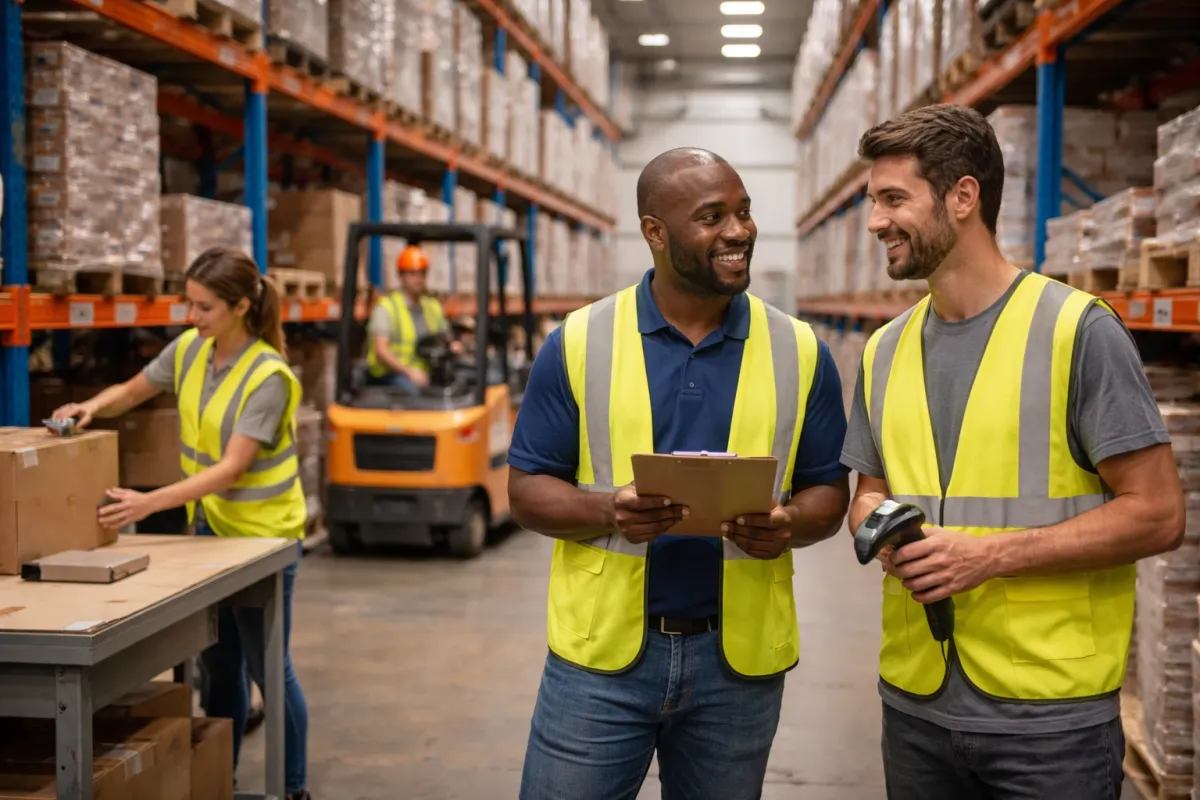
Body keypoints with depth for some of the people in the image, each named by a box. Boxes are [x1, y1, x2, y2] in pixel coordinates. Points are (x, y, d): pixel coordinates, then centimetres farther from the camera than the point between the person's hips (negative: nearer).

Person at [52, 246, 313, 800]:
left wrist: (149, 503, -33)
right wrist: (93, 406, -8)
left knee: (266, 666, 4)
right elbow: (131, 393, 15)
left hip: (262, 533, -6)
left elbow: (231, 469, -26)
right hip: (209, 524, 6)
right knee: (218, 665, 14)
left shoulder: (268, 376, -22)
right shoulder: (189, 350, -1)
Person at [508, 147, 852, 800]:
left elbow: (829, 493, 7)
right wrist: (607, 510, -20)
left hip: (740, 657, 2)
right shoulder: (578, 343, -3)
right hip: (600, 651, -1)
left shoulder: (800, 352, 2)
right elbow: (527, 490, -1)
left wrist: (789, 525, -16)